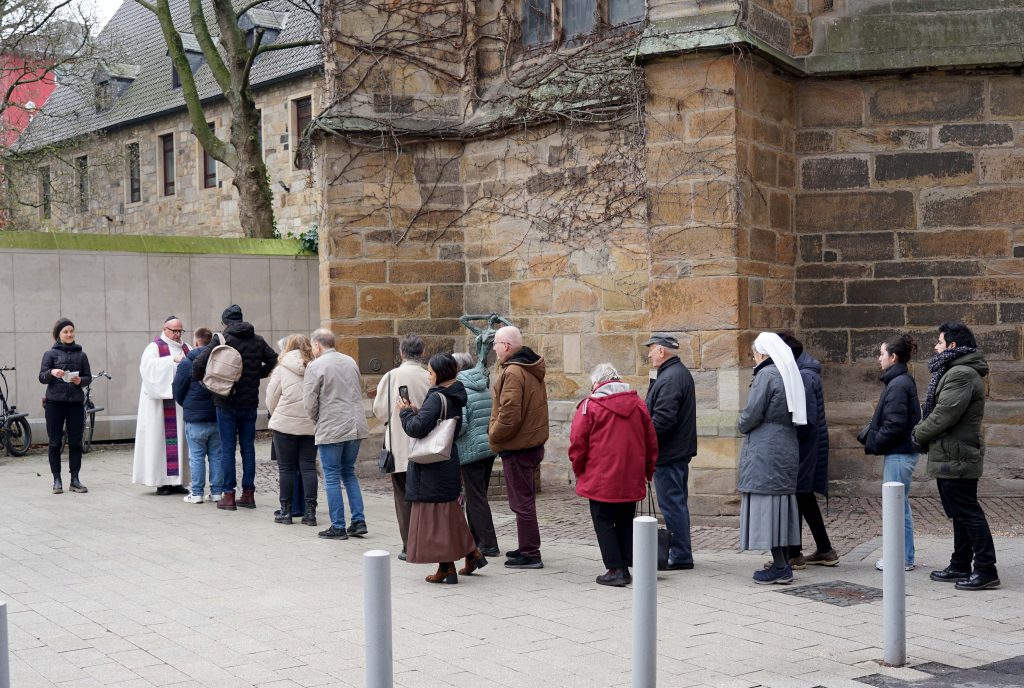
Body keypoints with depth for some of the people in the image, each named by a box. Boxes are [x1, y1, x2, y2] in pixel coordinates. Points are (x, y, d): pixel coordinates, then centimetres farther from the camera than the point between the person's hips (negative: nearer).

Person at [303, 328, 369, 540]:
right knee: (349, 473, 17)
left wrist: (317, 420, 7)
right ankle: (359, 521, 13)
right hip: (356, 426, 6)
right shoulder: (350, 361, 11)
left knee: (332, 478, 3)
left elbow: (309, 402, -10)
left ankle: (338, 527, 6)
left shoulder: (315, 366, -9)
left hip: (331, 430, -6)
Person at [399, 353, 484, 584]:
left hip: (432, 467, -9)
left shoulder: (436, 398, -19)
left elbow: (416, 428, -24)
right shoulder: (455, 398, 9)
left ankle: (446, 568, 3)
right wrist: (415, 411, 9)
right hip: (449, 461, 9)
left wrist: (405, 411, -7)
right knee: (449, 511, 20)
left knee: (436, 515, -1)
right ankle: (472, 553, 24)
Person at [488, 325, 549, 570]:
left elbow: (510, 414, -26)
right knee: (525, 499, 18)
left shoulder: (513, 372, -19)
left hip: (517, 447, -10)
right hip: (533, 443, 10)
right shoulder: (531, 369, 12)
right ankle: (527, 549, 28)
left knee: (521, 502, -3)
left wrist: (493, 435, -10)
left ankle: (530, 554, 2)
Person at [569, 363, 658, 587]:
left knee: (604, 522, 4)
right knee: (625, 522, 15)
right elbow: (651, 442, 11)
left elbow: (577, 443, -7)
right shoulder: (638, 404, 7)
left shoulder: (589, 405, -7)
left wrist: (579, 471, 8)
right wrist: (648, 471, 21)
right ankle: (625, 568, 16)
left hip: (601, 481, -4)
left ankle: (615, 570, -1)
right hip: (632, 481, 5)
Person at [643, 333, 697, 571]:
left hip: (667, 453, -11)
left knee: (673, 505, -4)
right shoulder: (681, 373, 15)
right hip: (680, 450, 11)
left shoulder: (670, 378, -19)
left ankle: (680, 556, 1)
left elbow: (663, 419, -26)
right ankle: (680, 553, 25)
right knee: (677, 503, 16)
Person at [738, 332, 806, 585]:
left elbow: (752, 413, -17)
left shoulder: (766, 375, -12)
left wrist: (743, 426, 4)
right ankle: (784, 563, 15)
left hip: (765, 450, -9)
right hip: (787, 448, 9)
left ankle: (780, 567, -6)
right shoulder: (789, 376, 13)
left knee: (766, 504, -6)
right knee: (782, 503, 11)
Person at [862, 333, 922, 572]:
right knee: (900, 505, 15)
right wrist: (872, 440, 9)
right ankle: (904, 556, 22)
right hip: (901, 451, 10)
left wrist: (874, 445, -10)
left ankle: (902, 559, 4)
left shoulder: (897, 385, -17)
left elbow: (894, 424, -21)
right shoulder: (903, 381, 14)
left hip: (898, 454, -10)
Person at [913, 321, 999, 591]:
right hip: (951, 457, 11)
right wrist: (922, 428, 5)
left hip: (957, 459, -11)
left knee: (967, 513, -7)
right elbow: (936, 410, 20)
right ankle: (960, 566, 24)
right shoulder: (955, 371, 17)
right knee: (960, 513, 15)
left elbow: (945, 414, -22)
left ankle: (986, 570, -4)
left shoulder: (962, 374, -18)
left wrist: (920, 433, -9)